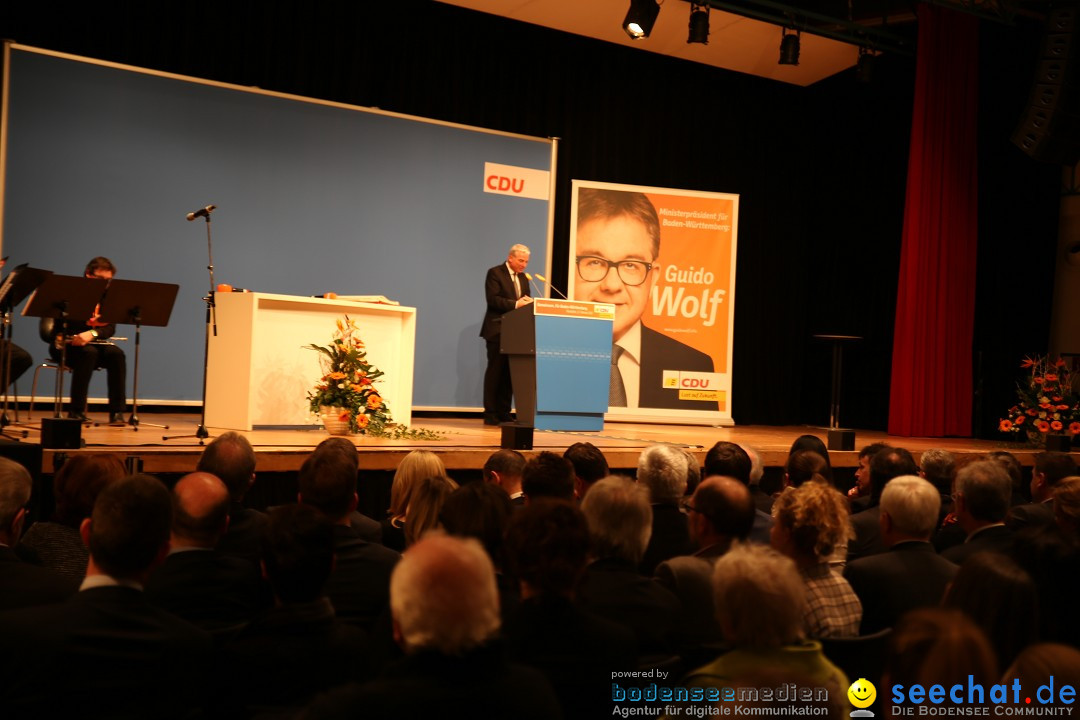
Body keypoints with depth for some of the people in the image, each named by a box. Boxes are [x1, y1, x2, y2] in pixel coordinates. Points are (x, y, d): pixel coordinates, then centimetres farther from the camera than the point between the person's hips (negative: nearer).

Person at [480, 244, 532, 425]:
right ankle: (490, 415, 3)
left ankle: (503, 413, 9)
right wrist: (515, 304, -24)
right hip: (498, 330, -6)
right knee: (495, 371, -2)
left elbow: (526, 301, 17)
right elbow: (492, 299, -15)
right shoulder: (495, 273, -4)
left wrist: (528, 302, -7)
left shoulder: (523, 277, 18)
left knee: (510, 373, 4)